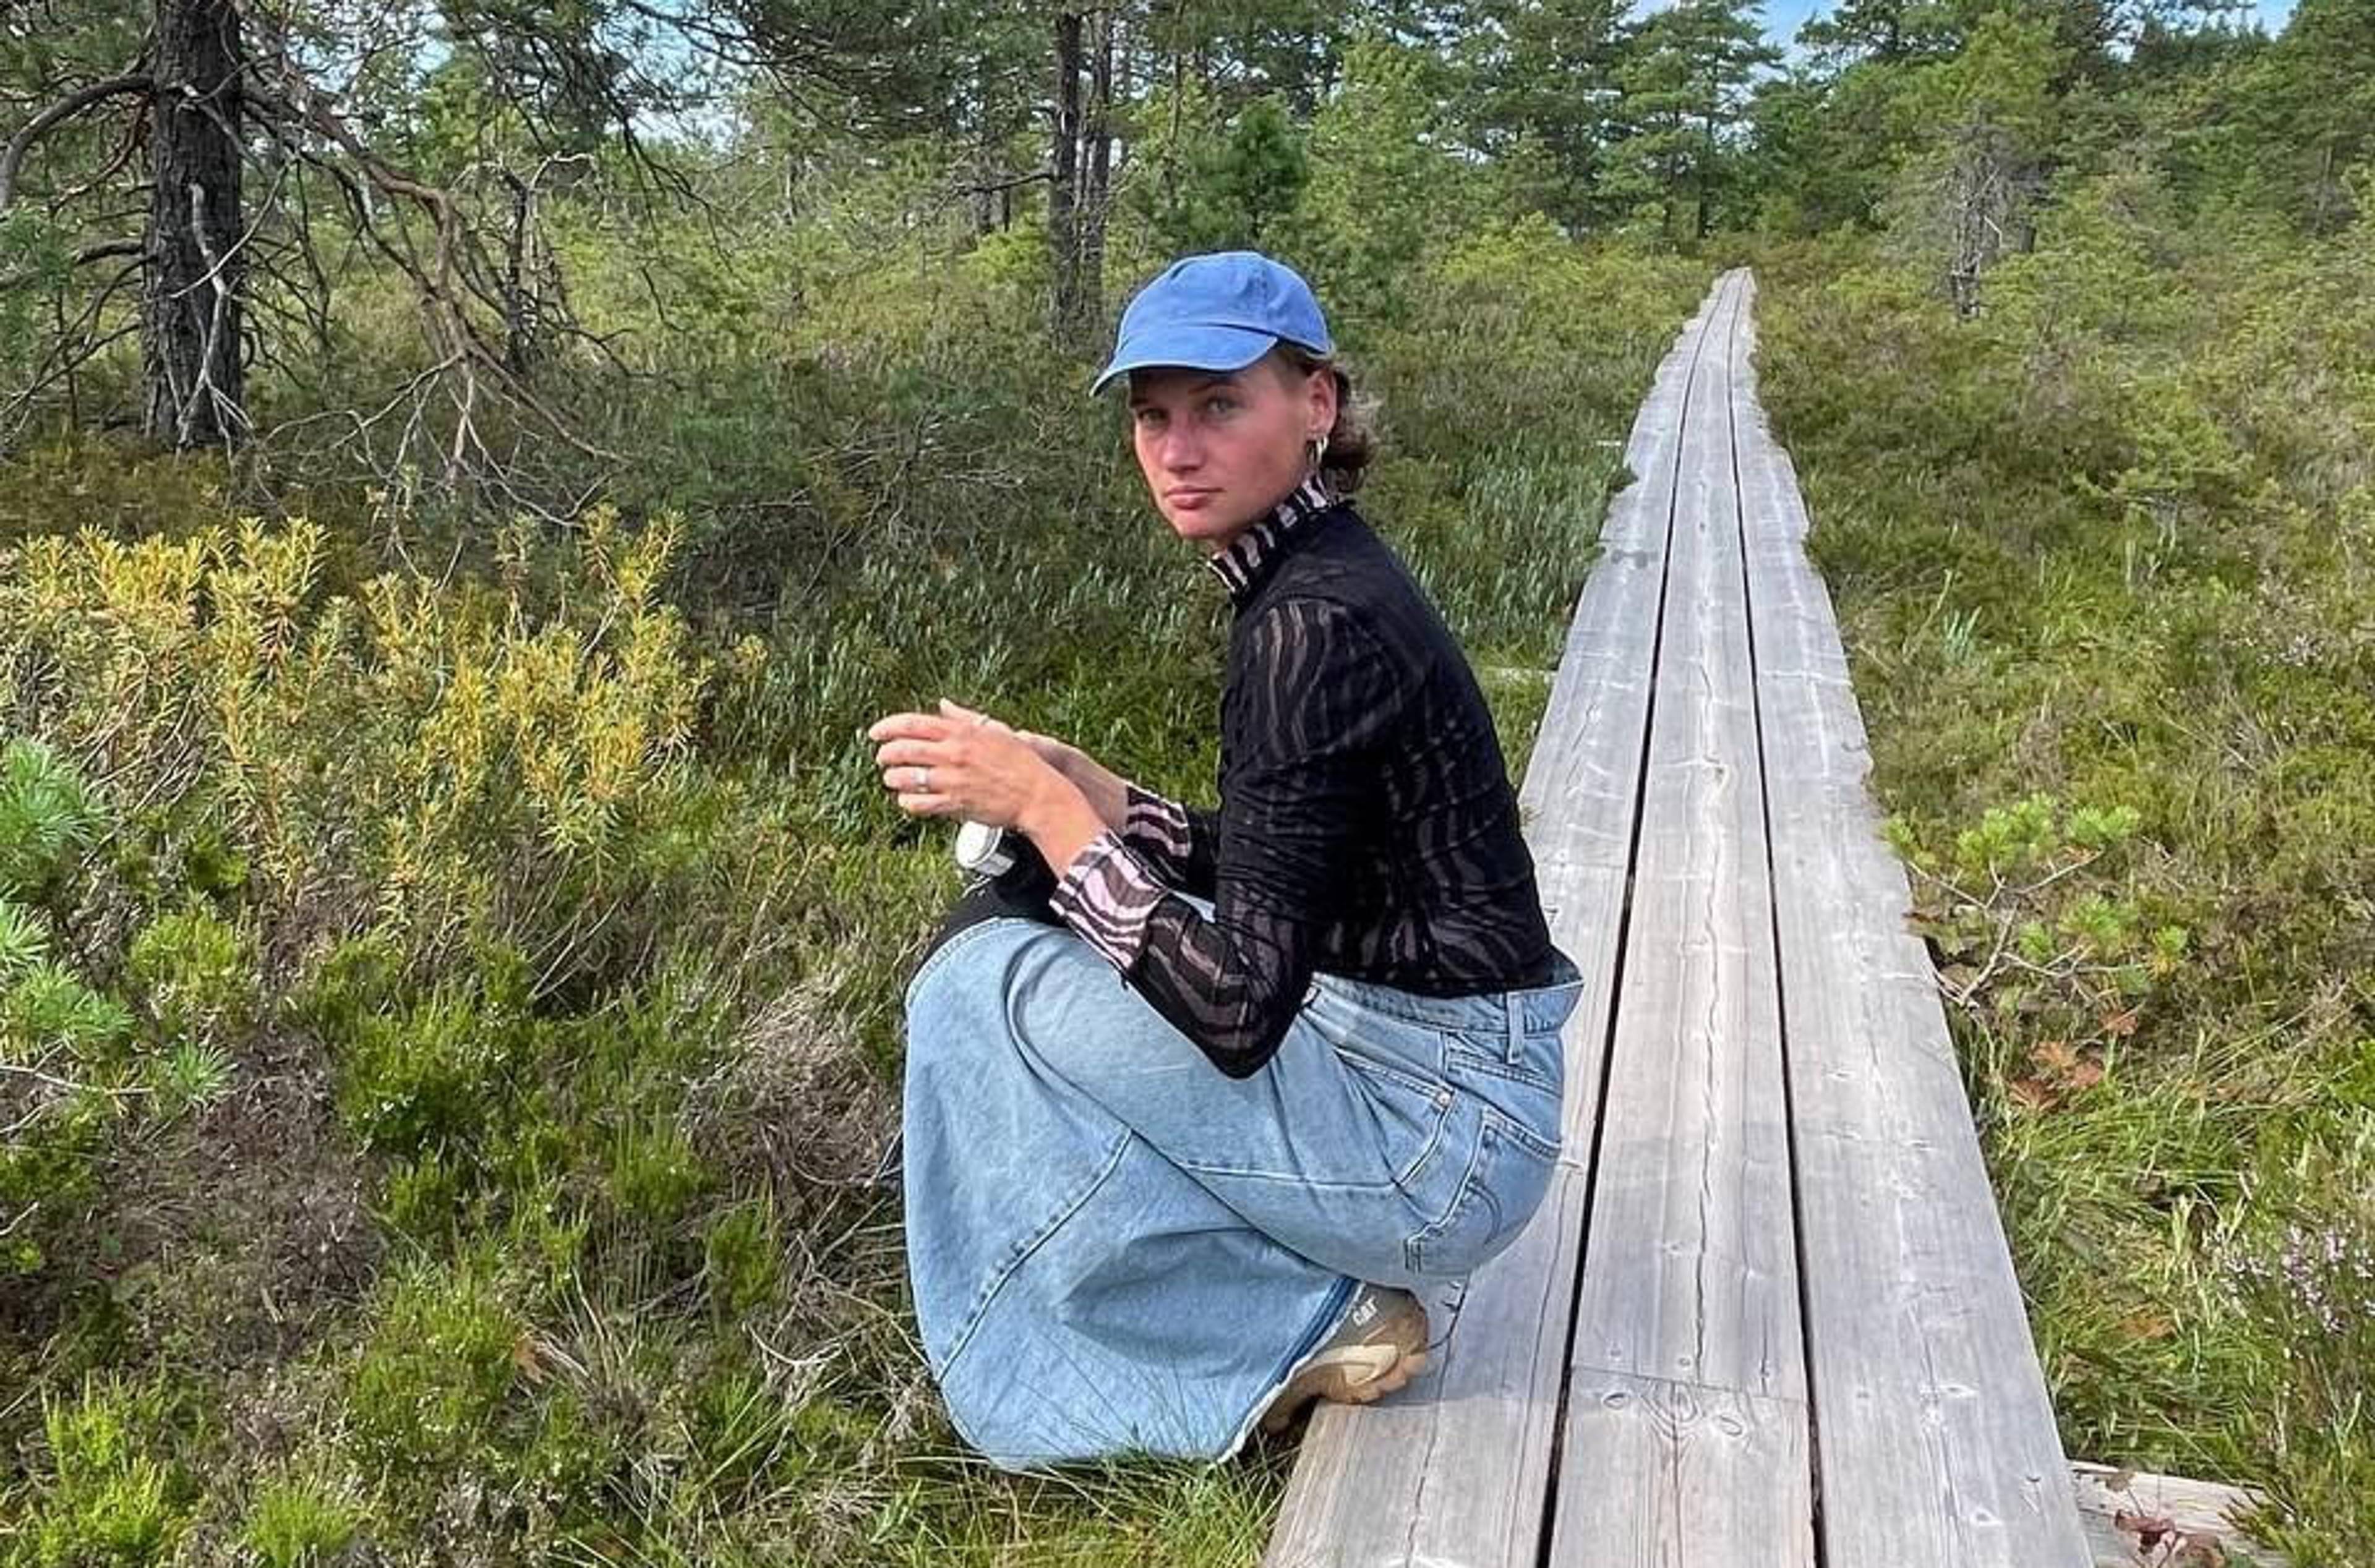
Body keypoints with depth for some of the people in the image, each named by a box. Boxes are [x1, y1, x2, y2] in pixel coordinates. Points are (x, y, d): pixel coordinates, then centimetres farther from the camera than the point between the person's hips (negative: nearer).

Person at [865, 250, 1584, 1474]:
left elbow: (1242, 1004, -26)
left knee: (985, 990, -11)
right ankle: (1310, 1302, 14)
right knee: (1005, 916, 13)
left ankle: (1282, 1331, 2)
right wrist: (1086, 794, 4)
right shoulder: (1307, 576, 6)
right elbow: (1270, 874, 15)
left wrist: (1048, 808, -20)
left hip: (1440, 1131, -9)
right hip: (1432, 1085, 9)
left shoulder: (1315, 623, -23)